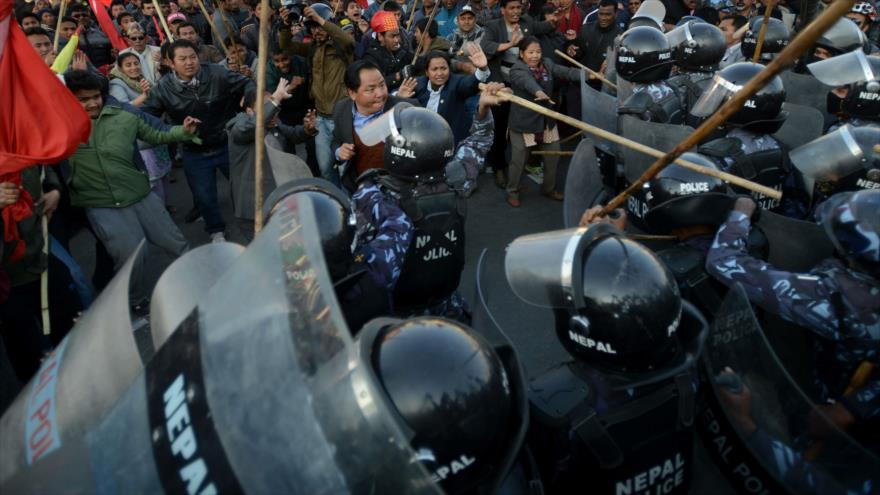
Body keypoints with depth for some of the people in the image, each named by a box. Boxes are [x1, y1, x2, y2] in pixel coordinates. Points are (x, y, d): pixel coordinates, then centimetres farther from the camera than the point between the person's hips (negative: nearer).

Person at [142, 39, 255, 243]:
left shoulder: (217, 74, -17)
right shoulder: (163, 88, -12)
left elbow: (246, 84, -8)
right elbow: (145, 115, -6)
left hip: (227, 144, -1)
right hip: (195, 153, 1)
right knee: (204, 196, 11)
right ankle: (216, 231, 37)